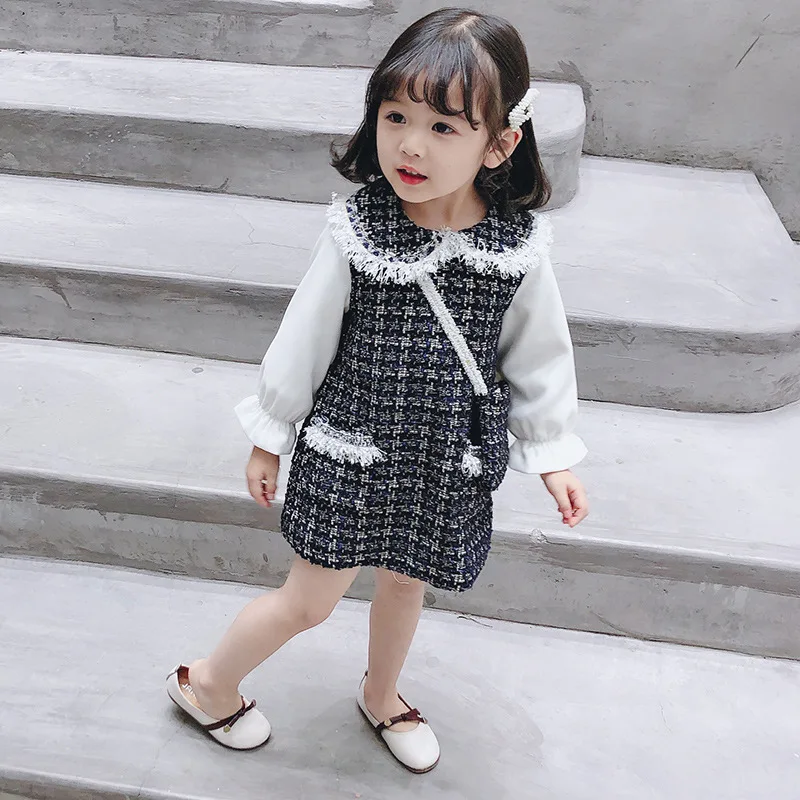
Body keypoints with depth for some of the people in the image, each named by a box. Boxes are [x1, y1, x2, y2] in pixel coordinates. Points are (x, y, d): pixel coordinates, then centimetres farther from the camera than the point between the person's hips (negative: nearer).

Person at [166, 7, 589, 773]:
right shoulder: (355, 230, -18)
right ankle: (206, 682, 39)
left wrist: (553, 453, 6)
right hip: (351, 450, -2)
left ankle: (381, 696, 54)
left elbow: (539, 353, 1)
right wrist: (270, 436, 2)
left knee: (404, 584, 23)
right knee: (310, 602, 10)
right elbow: (302, 340, -7)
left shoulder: (519, 245, -14)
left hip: (449, 463, 3)